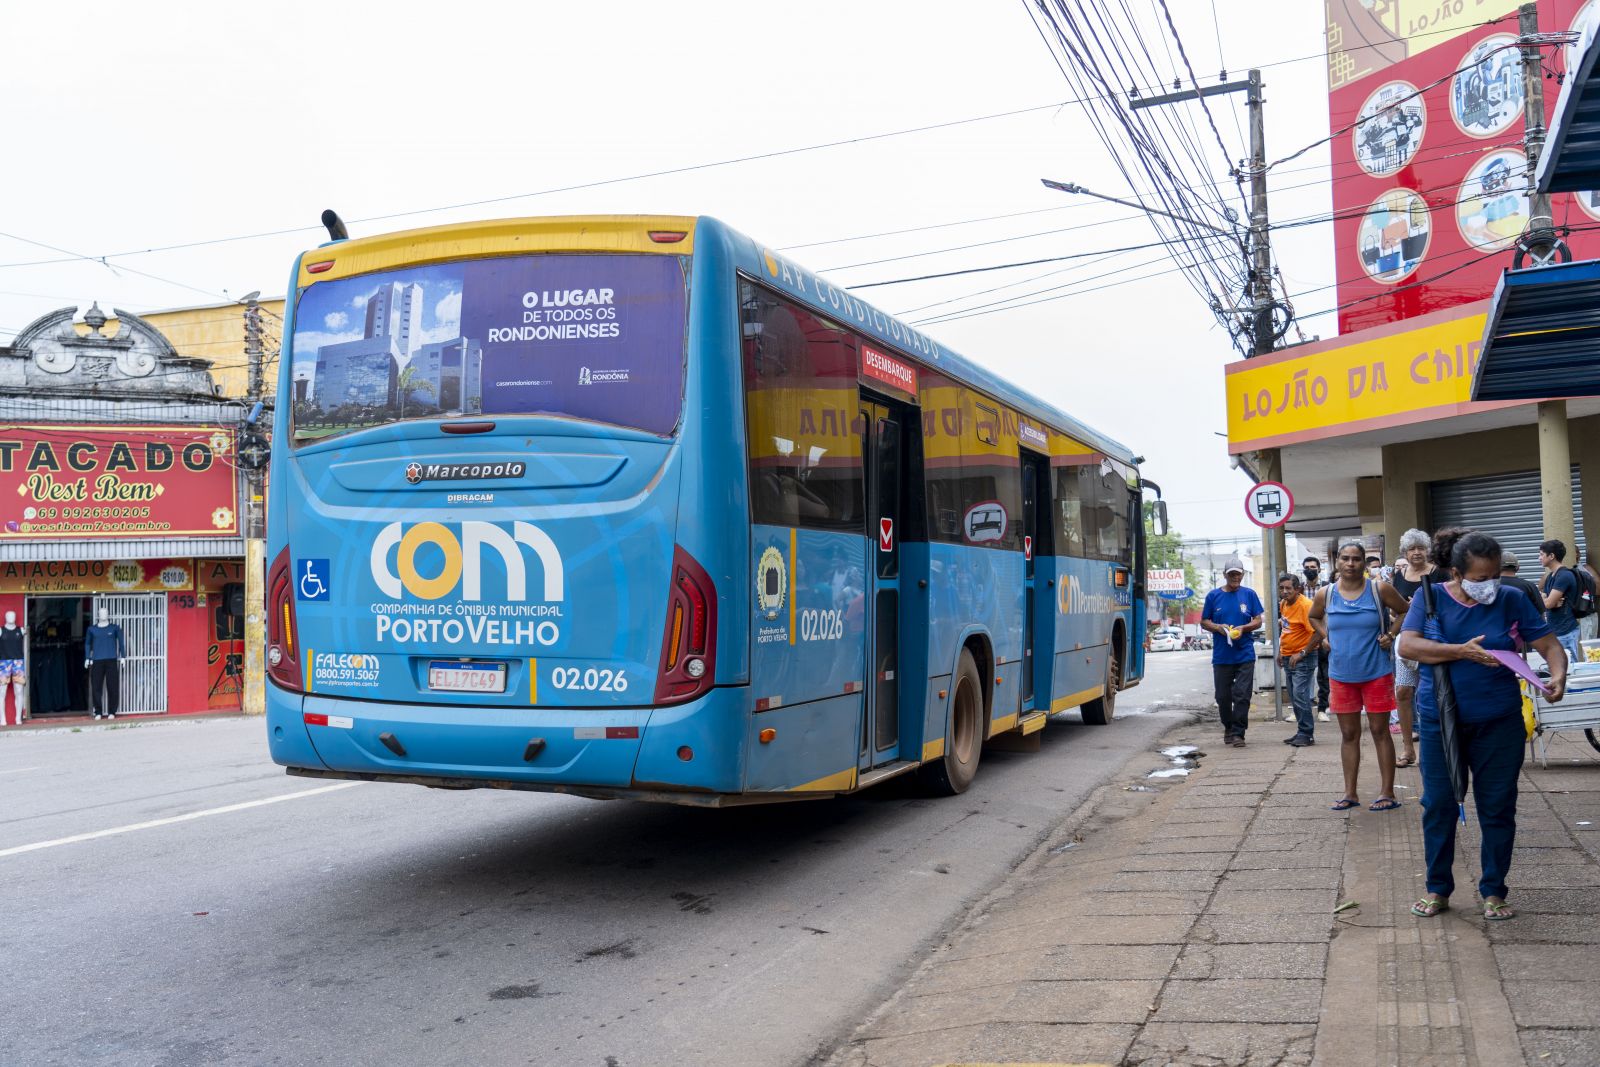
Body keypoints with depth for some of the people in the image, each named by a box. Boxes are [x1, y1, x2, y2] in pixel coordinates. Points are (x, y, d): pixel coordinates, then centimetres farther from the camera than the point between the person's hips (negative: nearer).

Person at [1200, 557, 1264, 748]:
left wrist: (1243, 628, -13)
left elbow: (1258, 621, 6)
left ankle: (1238, 733, 0)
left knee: (1242, 695, -6)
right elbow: (1204, 622, 9)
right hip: (1221, 655, 1)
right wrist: (1218, 628, -11)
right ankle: (1228, 728, 26)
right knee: (1223, 696, 8)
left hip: (1245, 655, -1)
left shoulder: (1249, 594, 5)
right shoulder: (1213, 596, 5)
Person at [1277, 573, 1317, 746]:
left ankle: (1306, 734, -7)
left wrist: (1302, 653, -20)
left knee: (1300, 695, -13)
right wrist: (1281, 651, 19)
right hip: (1288, 657, 9)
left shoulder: (1305, 605, -19)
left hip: (1303, 657, -9)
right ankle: (1302, 732, 21)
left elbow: (1318, 632, -23)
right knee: (1294, 697, 12)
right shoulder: (1283, 604, 7)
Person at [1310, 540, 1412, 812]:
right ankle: (1349, 793, 17)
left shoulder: (1380, 589, -7)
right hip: (1341, 674, 3)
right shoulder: (1325, 594, 0)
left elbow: (1404, 611, 7)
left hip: (1377, 672, -3)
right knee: (1348, 734, 9)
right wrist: (1327, 636, 4)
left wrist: (1390, 635, -6)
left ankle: (1387, 793, 10)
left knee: (1380, 731, 3)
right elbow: (1314, 617, 20)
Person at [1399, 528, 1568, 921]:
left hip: (1499, 722, 0)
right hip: (1440, 721, 0)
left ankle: (1493, 891, 21)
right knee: (1438, 804, 6)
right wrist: (1462, 652, -24)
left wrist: (1558, 674, -23)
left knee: (1498, 807, 7)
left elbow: (1549, 644, -2)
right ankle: (1438, 889, 21)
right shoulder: (1431, 598, -3)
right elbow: (1407, 645, -14)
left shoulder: (1512, 600, -2)